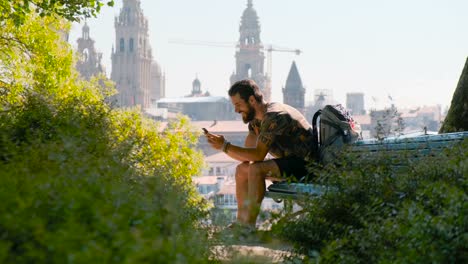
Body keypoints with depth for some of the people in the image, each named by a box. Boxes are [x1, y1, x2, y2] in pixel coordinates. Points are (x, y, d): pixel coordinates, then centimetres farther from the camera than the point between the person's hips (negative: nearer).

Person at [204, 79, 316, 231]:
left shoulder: (273, 117, -23)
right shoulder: (256, 119, 8)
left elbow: (258, 155, -28)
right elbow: (248, 155, 6)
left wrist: (225, 146, -27)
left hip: (305, 164, -11)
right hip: (289, 162, 11)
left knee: (256, 169, -28)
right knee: (242, 170, 10)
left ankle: (249, 225, -24)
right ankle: (241, 222, 6)